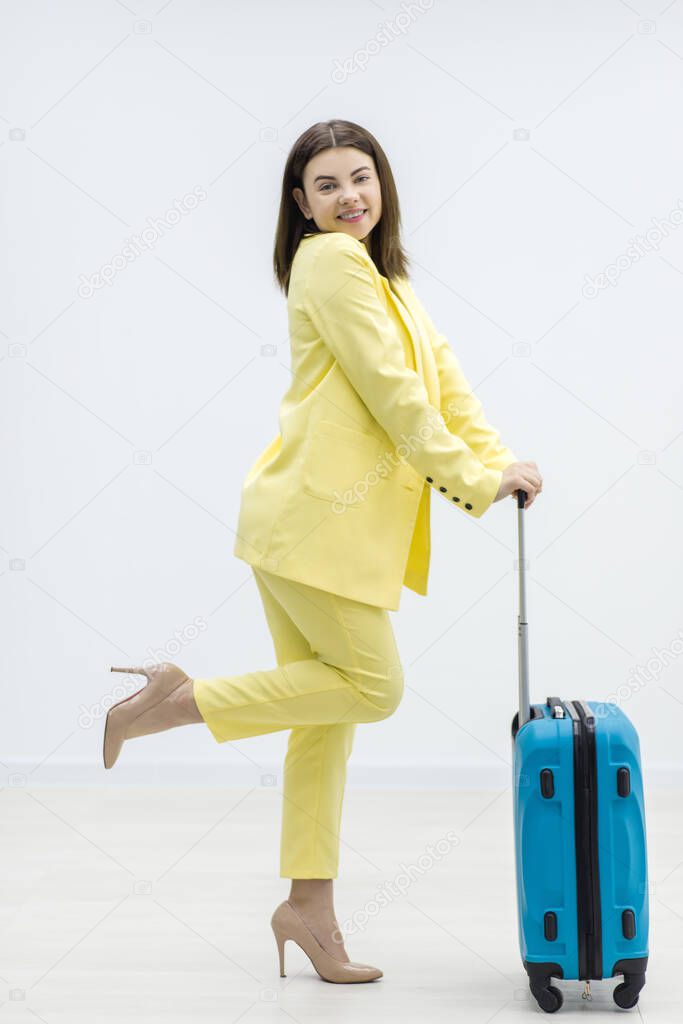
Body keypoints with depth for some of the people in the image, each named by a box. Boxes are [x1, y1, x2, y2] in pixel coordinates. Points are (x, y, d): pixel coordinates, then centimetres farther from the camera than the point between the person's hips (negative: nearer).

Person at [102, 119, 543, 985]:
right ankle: (183, 700, -1)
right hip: (314, 514, -9)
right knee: (373, 686, -6)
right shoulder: (330, 260, -8)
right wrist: (474, 477, -8)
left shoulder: (385, 278, 23)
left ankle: (310, 910, 14)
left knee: (328, 713, 9)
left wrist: (496, 463, 2)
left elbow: (441, 382, 16)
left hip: (334, 520, 9)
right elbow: (389, 391, -13)